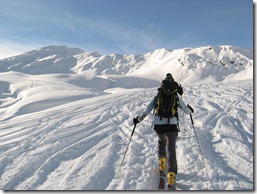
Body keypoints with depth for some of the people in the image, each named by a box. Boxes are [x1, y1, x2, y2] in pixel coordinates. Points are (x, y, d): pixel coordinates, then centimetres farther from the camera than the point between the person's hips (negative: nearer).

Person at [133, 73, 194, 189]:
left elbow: (147, 111, 6)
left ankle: (162, 164, 27)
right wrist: (190, 110, 39)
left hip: (158, 124, 1)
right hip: (172, 125, -1)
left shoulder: (157, 97, 8)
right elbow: (187, 110, 15)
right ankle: (171, 177, -2)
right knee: (171, 150, 6)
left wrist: (138, 119, 20)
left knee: (161, 141, 32)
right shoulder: (176, 98, 8)